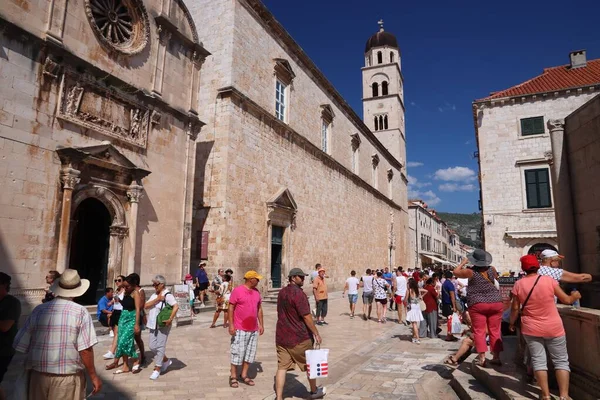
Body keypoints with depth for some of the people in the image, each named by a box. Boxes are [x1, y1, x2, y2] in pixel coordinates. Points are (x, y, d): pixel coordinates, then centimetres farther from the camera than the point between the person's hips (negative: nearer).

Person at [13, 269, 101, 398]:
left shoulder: (38, 310, 0)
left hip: (38, 377, 4)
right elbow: (85, 349, -14)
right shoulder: (80, 312, -11)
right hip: (68, 378, -3)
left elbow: (21, 346, 4)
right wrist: (93, 377, -5)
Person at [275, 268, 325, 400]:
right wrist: (316, 333, -12)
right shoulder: (298, 293, -19)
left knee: (282, 367, 6)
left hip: (281, 336, 6)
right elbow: (306, 317, -20)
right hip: (299, 338, -6)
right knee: (310, 364, 14)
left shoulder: (282, 292, 7)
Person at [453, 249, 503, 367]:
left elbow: (456, 272, 7)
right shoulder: (492, 269, 1)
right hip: (496, 302, 4)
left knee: (479, 332, 1)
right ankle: (496, 357, 13)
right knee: (495, 331, 10)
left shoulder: (471, 272, -9)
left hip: (477, 304, -4)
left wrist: (463, 262, 18)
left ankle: (482, 358, -1)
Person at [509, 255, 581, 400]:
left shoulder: (518, 284, -9)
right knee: (561, 361, 10)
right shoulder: (549, 280, -11)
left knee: (538, 360, 7)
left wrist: (512, 323, 11)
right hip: (554, 328, 0)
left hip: (531, 329, 0)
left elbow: (515, 308, -4)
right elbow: (566, 300, 0)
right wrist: (575, 296, 22)